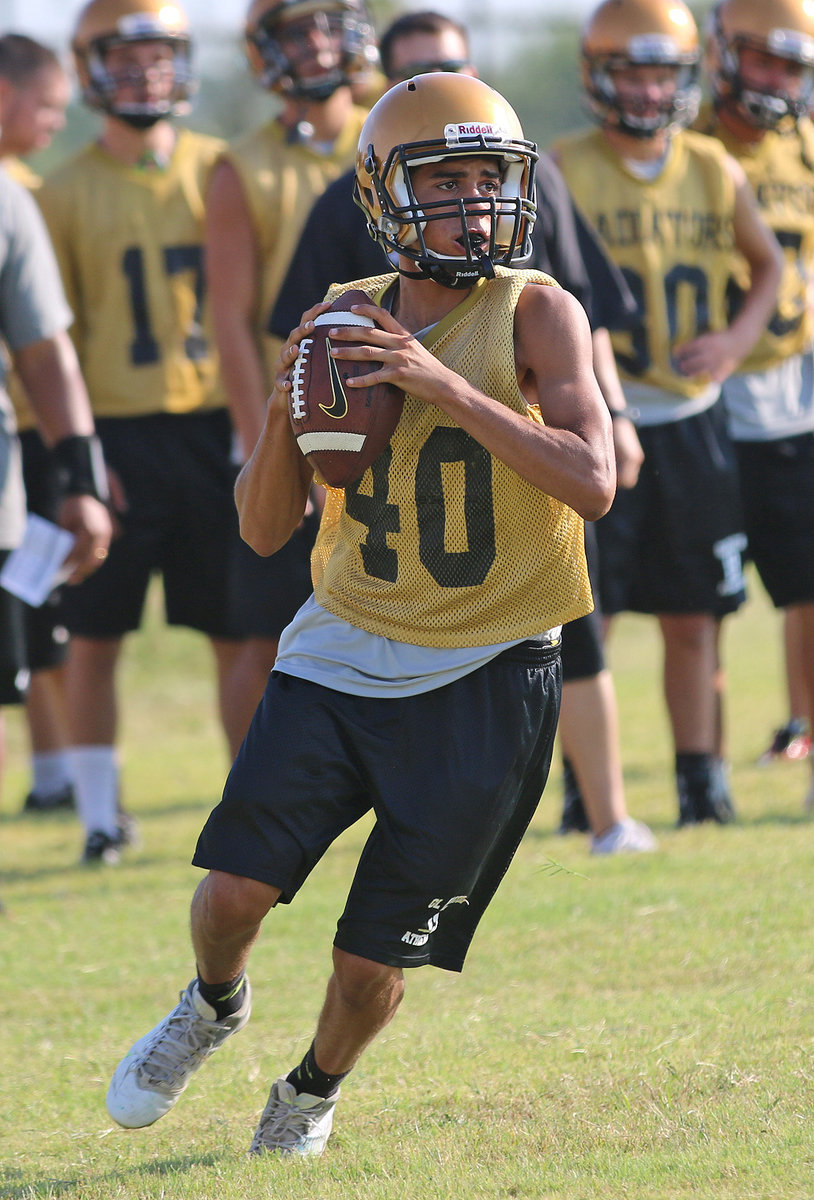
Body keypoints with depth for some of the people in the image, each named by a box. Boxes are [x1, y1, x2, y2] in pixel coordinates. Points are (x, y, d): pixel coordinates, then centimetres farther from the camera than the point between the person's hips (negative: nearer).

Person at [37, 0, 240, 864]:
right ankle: (100, 814, 9)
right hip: (116, 429, -1)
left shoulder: (217, 171, 7)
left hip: (213, 423, 1)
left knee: (240, 629, 3)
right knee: (94, 635, 1)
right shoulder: (67, 192, 1)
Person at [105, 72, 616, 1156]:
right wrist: (284, 410, -13)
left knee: (372, 961, 1)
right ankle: (213, 1005, 25)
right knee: (236, 886, -10)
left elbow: (592, 481, -23)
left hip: (481, 679, -3)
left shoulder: (536, 315, -9)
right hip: (344, 654, 3)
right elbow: (265, 530, 6)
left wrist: (446, 386, -27)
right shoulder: (340, 326, 2)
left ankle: (316, 1086, 34)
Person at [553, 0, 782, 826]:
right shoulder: (562, 174, -6)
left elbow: (767, 262, 20)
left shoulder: (715, 174, 6)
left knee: (691, 615, 7)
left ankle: (700, 778, 14)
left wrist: (739, 338, 3)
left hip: (692, 422, 3)